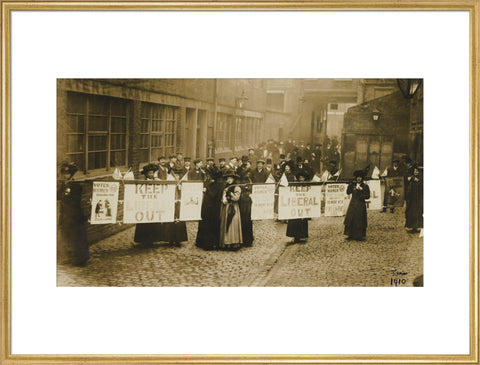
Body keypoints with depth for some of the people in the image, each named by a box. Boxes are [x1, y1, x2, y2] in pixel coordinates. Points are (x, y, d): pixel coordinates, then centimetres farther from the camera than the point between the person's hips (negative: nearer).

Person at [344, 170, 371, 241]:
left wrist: (360, 195, -18)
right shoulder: (353, 185, 10)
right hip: (353, 205, 4)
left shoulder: (365, 186, -2)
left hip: (360, 205, -4)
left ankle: (359, 236, 7)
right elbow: (348, 192, 2)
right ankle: (351, 235, 11)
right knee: (350, 220, 3)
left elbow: (368, 196, -6)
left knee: (359, 221, -1)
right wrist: (350, 184, -7)